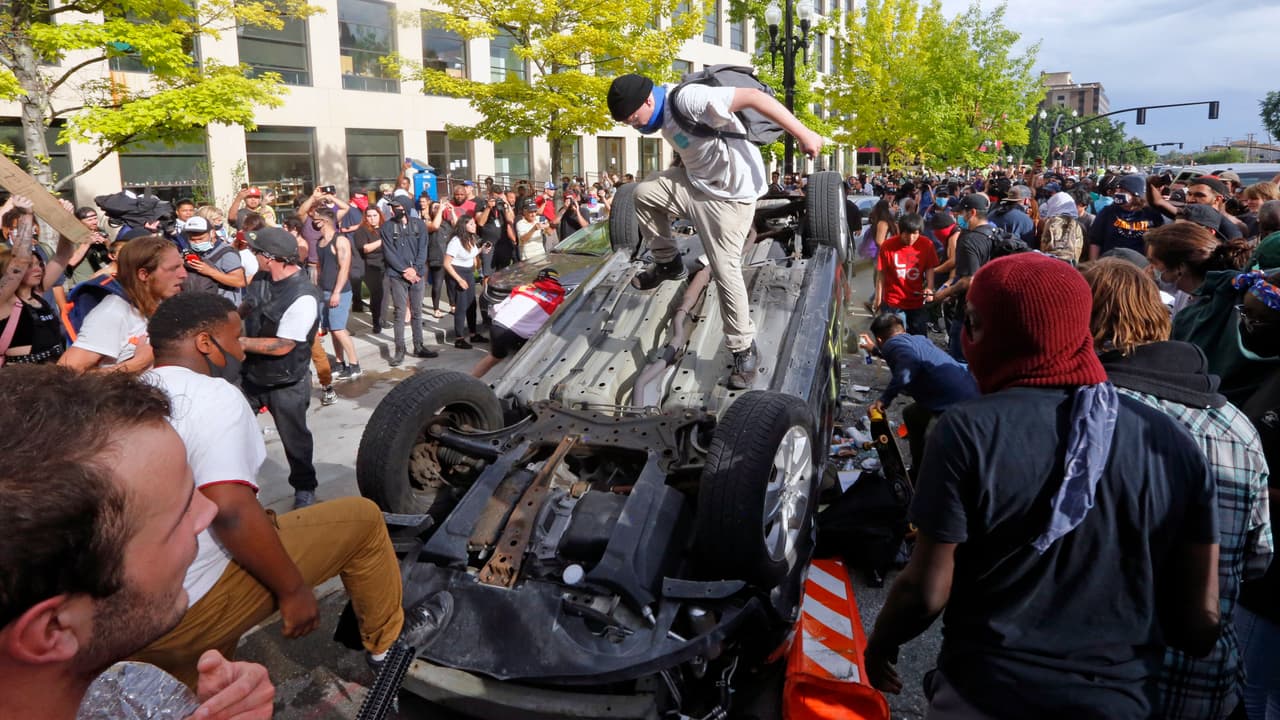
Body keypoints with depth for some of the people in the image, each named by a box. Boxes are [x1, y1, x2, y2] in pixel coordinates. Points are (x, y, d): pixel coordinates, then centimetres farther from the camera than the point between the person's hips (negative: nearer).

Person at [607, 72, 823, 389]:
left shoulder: (688, 98, -26)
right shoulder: (665, 116, 4)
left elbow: (753, 96, -31)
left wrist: (803, 133, -33)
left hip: (730, 194, -9)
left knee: (725, 270, -9)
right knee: (643, 192, 7)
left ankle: (745, 350, 5)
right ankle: (668, 264, 23)